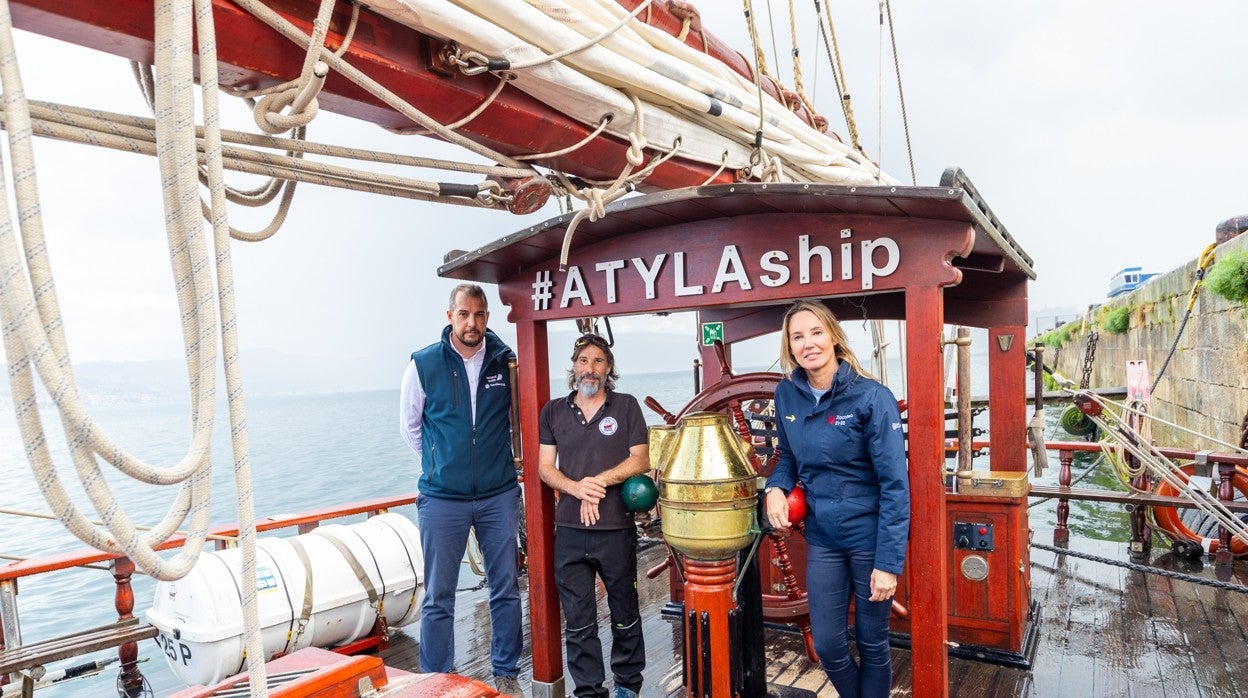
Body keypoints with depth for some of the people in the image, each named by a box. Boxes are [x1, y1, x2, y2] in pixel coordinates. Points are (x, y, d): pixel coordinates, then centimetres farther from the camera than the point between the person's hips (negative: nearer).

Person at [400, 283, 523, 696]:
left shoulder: (506, 361, -2)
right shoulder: (424, 364, -6)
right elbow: (410, 425, 9)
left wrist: (498, 464, 10)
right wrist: (439, 465, 10)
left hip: (499, 496, 2)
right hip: (442, 499, -1)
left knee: (506, 590, 11)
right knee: (438, 598, 7)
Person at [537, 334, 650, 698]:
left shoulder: (626, 406, 1)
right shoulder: (553, 411, 7)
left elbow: (640, 460, -3)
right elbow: (545, 467, 3)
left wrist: (598, 482, -14)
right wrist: (577, 488, -15)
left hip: (617, 529, -1)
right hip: (569, 531, 2)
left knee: (625, 614, 12)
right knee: (578, 621, 9)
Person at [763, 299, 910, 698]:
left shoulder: (871, 397, -16)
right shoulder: (786, 395, -2)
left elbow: (895, 484, -16)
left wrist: (888, 561, -18)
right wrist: (776, 487, -7)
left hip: (871, 536, -4)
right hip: (822, 537, 4)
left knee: (872, 643, 14)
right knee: (827, 645, 12)